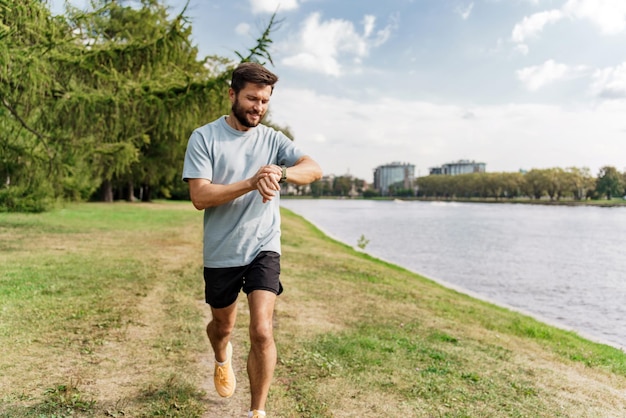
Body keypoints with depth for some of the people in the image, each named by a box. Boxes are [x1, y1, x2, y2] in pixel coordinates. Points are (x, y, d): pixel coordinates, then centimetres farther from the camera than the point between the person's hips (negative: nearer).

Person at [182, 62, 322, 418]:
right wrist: (251, 183, -27)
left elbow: (315, 169, -13)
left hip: (264, 248, 0)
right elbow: (200, 197, -17)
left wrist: (280, 172, -33)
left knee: (262, 332, -11)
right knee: (223, 327, 20)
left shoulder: (272, 139, 0)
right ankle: (223, 359, 57)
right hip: (221, 254, 0)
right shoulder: (204, 138, -6)